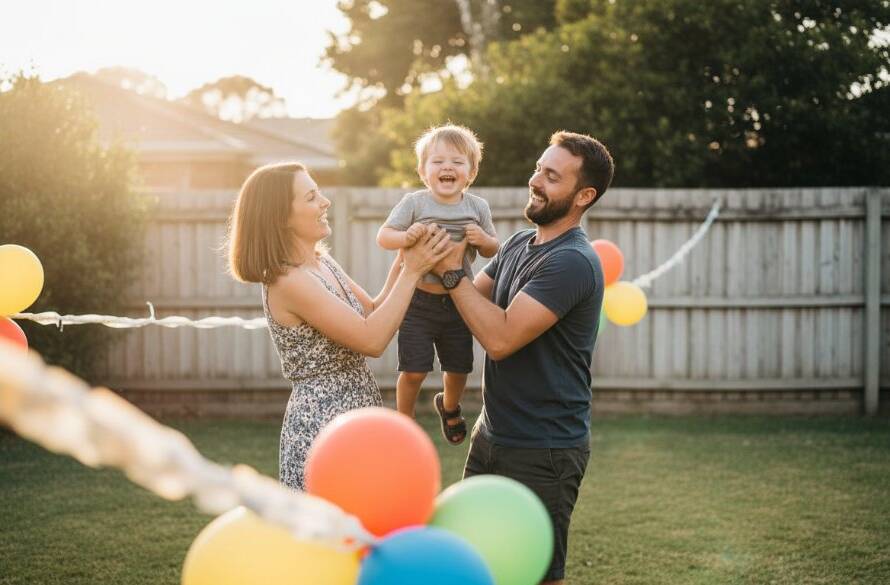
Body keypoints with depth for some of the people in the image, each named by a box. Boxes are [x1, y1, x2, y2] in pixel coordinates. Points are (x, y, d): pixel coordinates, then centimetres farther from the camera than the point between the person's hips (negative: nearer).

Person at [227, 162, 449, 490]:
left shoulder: (322, 262, 8)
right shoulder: (288, 281, -21)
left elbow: (374, 314, 13)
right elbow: (372, 340, -23)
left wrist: (403, 263, 1)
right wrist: (412, 272, -17)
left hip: (354, 415, 9)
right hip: (322, 423, -9)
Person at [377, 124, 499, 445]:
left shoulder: (477, 207, 0)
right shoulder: (413, 203, -9)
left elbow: (493, 251, 7)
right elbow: (383, 236, -10)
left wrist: (483, 239, -15)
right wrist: (405, 237, -30)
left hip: (458, 301, 3)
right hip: (418, 301, -3)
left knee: (459, 368, 15)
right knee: (413, 371, -4)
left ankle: (449, 406, 48)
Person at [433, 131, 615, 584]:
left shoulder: (572, 262, -22)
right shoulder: (519, 244, 8)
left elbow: (501, 337, -28)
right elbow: (471, 303, 9)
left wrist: (451, 271, -21)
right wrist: (428, 264, -7)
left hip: (542, 452, -9)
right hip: (493, 433, 9)